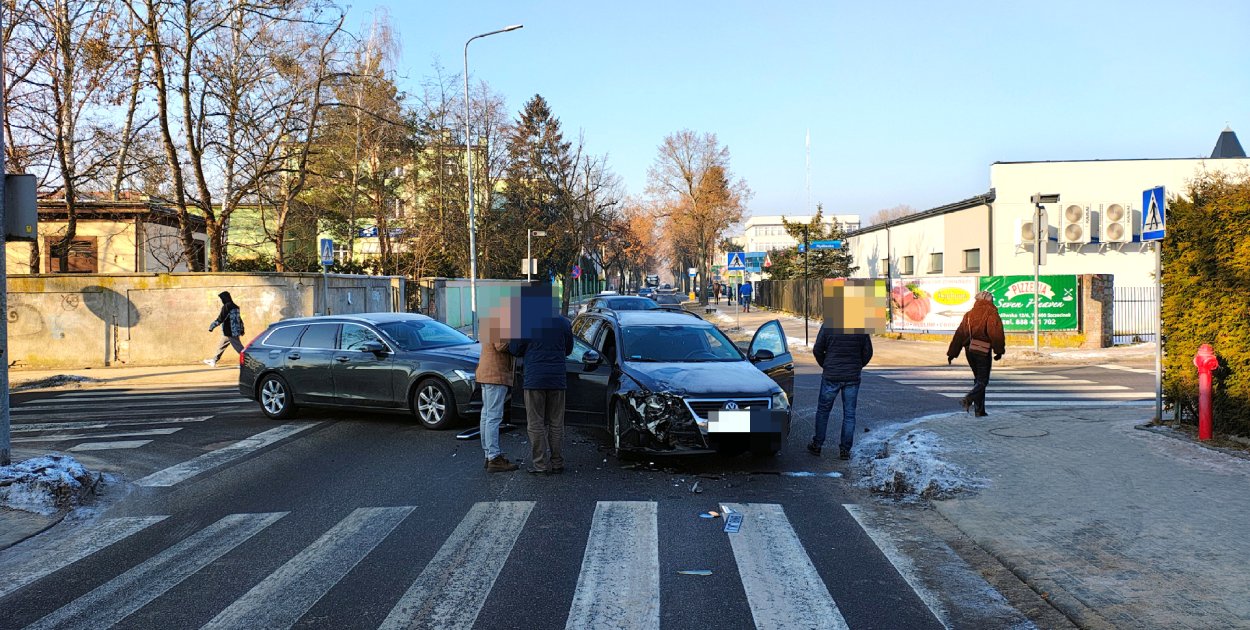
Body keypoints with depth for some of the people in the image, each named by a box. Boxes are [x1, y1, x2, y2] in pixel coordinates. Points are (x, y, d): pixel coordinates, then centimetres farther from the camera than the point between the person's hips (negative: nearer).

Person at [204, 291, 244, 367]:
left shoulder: (226, 307, -15)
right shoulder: (235, 307, 12)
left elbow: (220, 319, -18)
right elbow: (239, 319, 18)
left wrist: (212, 326, -10)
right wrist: (241, 330, 24)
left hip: (229, 332, -9)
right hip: (235, 331, 9)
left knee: (239, 348, -8)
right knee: (221, 346, 19)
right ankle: (214, 361, 28)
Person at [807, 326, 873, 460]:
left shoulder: (828, 326, -10)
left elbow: (817, 350, -6)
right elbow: (868, 352, 2)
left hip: (831, 376, -1)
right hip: (852, 378, 1)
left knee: (823, 410, 13)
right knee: (849, 414, 8)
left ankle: (817, 445, 18)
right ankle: (845, 450, 9)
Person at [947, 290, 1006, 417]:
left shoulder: (969, 314, 13)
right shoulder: (991, 313, -4)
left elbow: (959, 334, 13)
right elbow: (996, 334, -15)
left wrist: (952, 353, 15)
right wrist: (999, 350, -6)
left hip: (969, 350, 6)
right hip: (983, 351, -6)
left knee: (978, 379, 16)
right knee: (982, 381, -2)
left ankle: (980, 409, 13)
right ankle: (968, 399, -26)